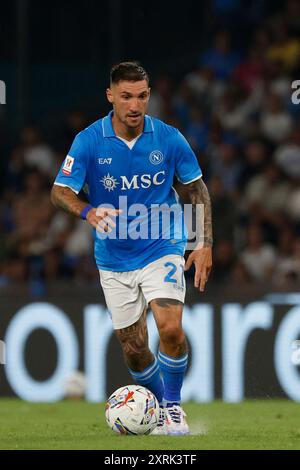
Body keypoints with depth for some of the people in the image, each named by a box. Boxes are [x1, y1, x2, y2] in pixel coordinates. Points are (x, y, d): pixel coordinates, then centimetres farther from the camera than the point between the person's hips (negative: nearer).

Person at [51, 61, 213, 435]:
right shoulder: (88, 141, -11)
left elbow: (198, 190, 4)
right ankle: (159, 409, 31)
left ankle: (173, 406, -1)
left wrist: (205, 244, -3)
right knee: (133, 349, 6)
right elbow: (59, 192, -14)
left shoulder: (168, 138, -8)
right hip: (114, 260, 1)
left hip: (162, 249, -1)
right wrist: (89, 212, -35)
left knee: (170, 329, -22)